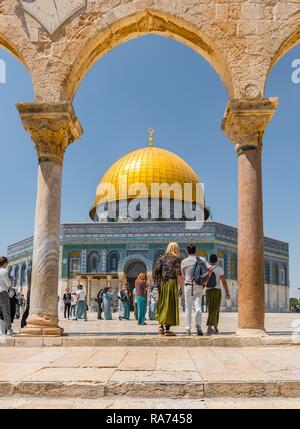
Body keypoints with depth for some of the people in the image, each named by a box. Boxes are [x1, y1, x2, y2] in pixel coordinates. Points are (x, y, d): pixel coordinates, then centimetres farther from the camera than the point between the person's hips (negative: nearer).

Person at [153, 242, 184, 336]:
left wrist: (158, 284, 13)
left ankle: (161, 326, 18)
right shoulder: (176, 258, -3)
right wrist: (181, 287, -6)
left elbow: (156, 272, 9)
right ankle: (167, 329, -2)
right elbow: (178, 274, -10)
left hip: (161, 284, 6)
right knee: (170, 304, -2)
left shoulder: (161, 258, 13)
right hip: (171, 283, -5)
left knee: (162, 304, 16)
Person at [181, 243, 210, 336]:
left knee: (188, 308, 6)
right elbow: (210, 269, -7)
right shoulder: (202, 259, 2)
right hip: (199, 286, 1)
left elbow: (183, 276, 8)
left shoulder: (184, 261, 0)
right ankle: (198, 326, -16)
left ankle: (188, 329, 7)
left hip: (188, 285, -1)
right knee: (198, 307, 3)